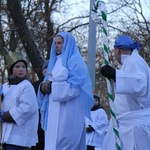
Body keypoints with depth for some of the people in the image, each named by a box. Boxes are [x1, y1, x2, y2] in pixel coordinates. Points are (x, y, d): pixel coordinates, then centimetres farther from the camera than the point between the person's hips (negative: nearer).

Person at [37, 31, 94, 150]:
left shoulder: (74, 61, -5)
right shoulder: (56, 61, 21)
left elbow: (75, 86, -15)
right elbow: (49, 82, 20)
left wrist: (53, 86, -13)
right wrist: (44, 86, -3)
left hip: (68, 112, -8)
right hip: (54, 111, 8)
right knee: (52, 140, 4)